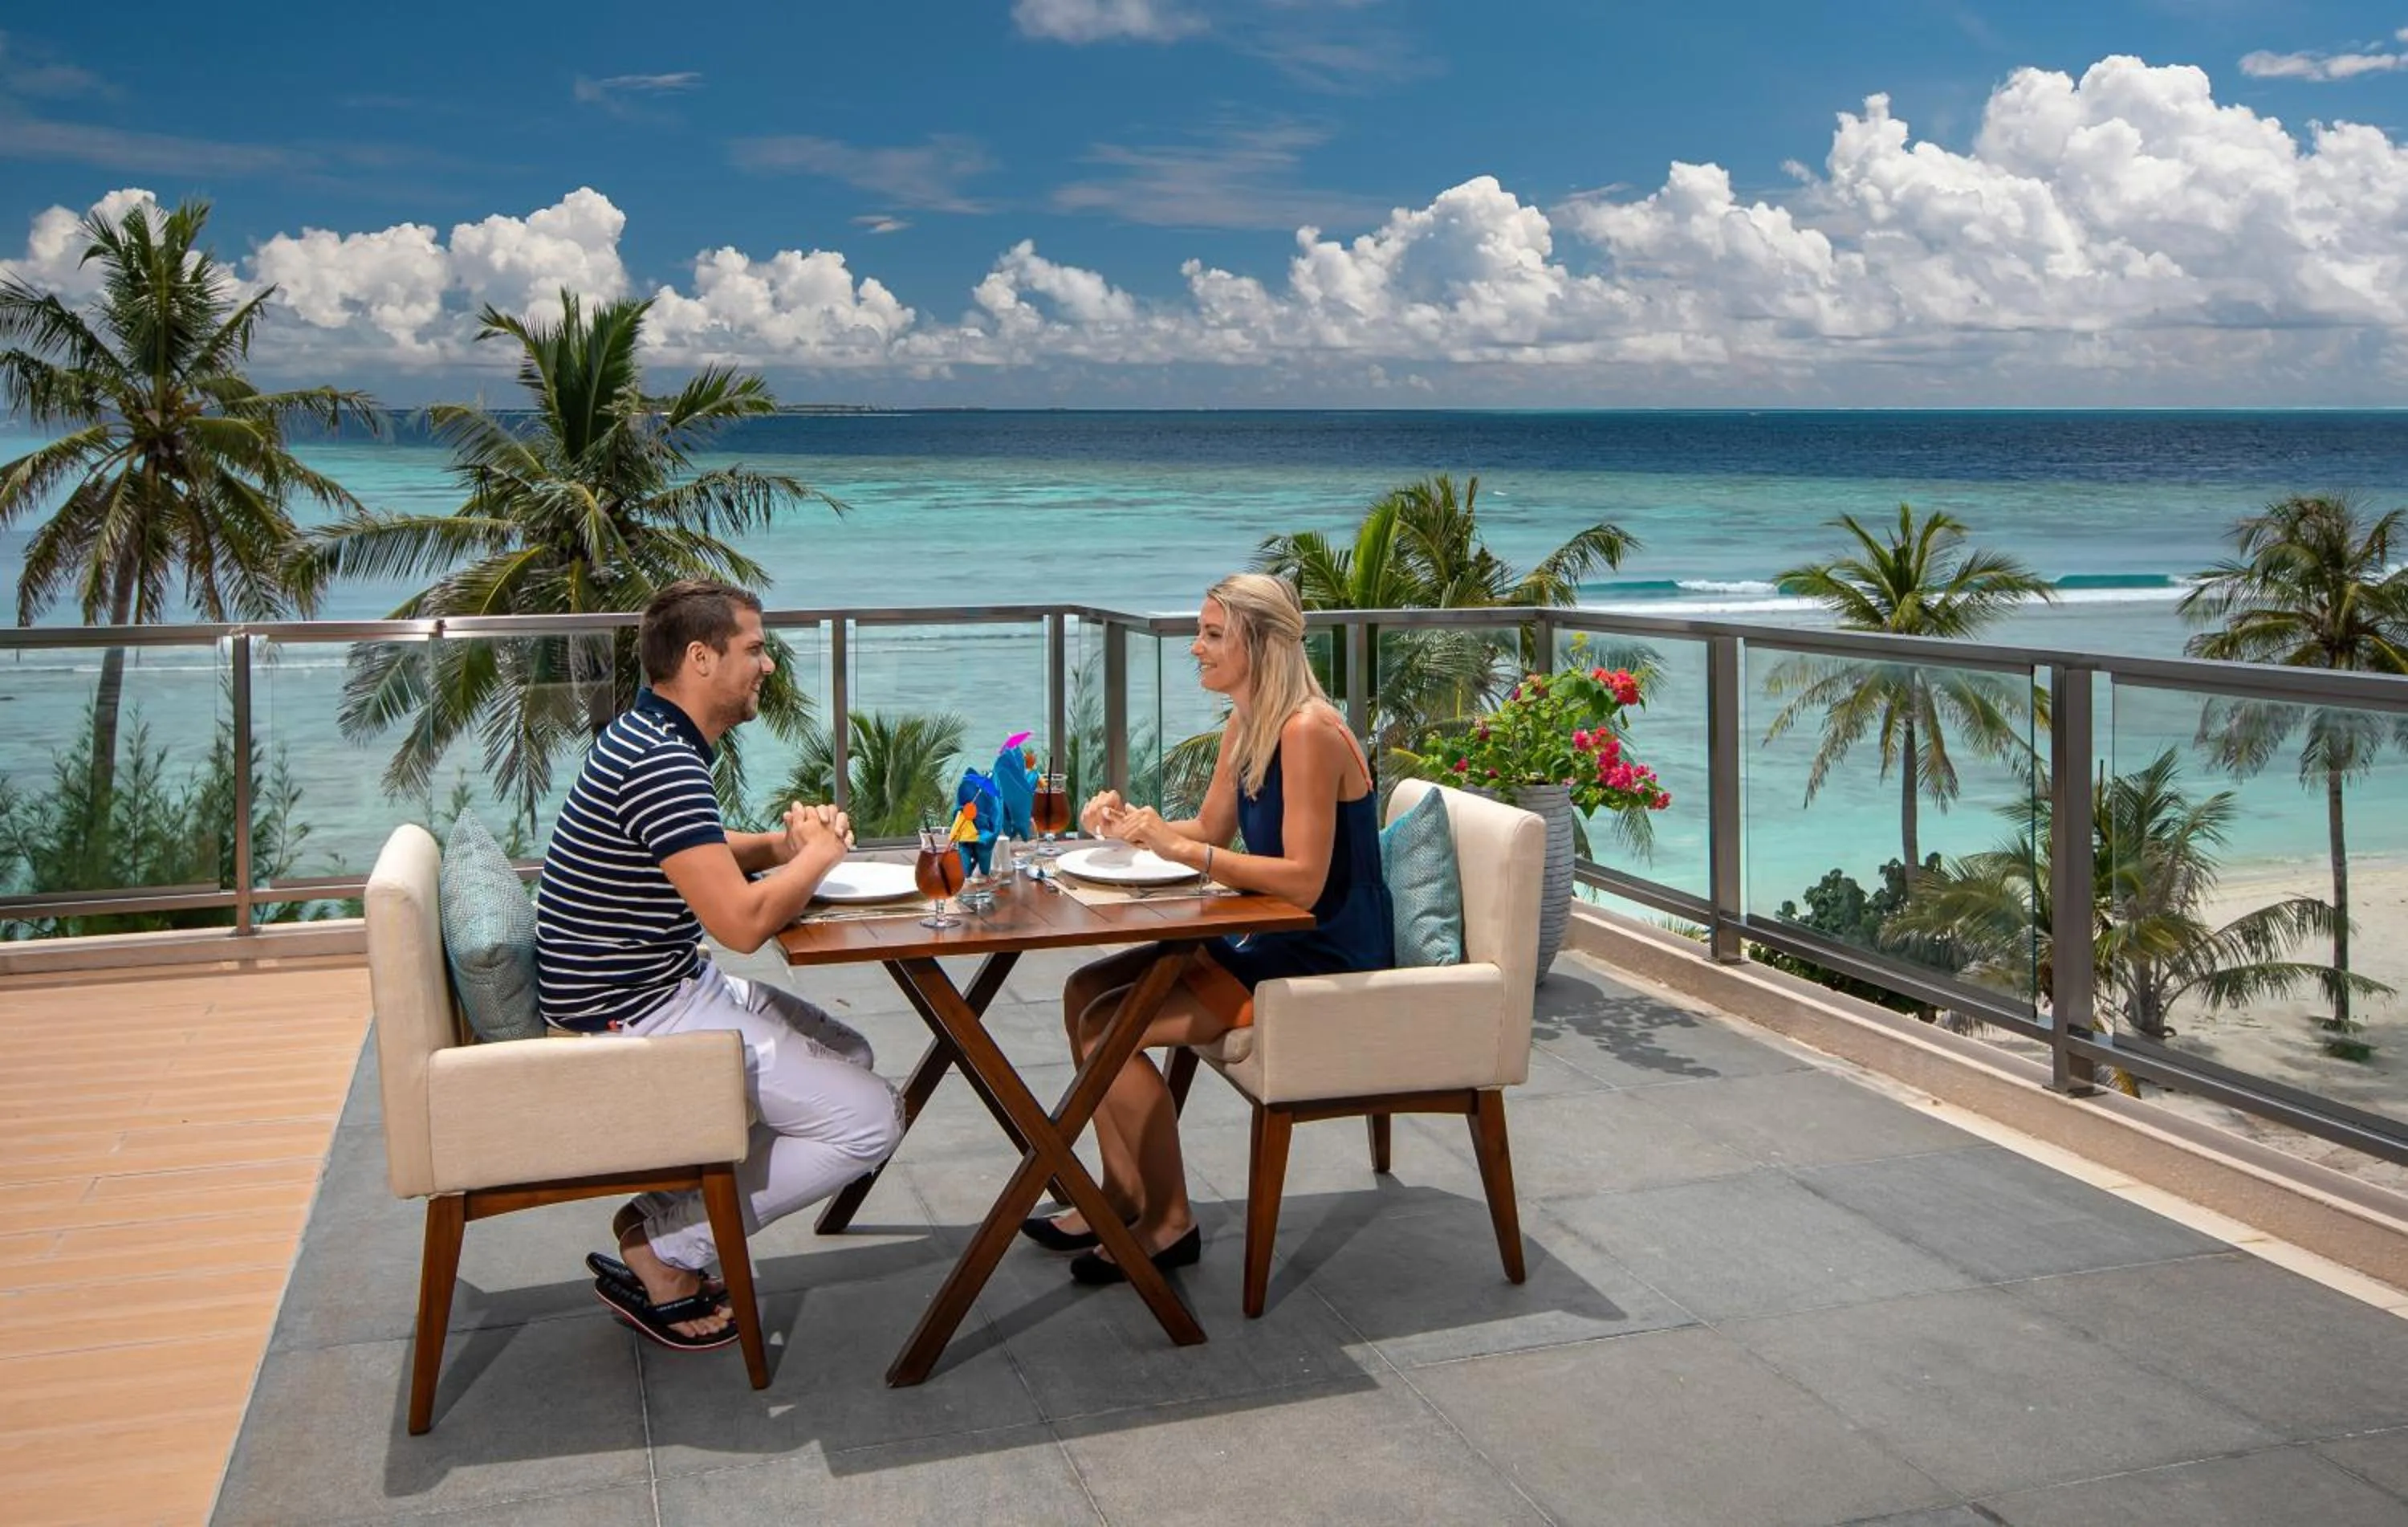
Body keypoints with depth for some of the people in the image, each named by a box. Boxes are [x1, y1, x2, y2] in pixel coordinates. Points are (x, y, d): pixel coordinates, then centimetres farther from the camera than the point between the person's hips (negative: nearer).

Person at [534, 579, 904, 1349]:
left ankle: (663, 1210, 15)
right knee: (869, 1118, -9)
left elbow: (700, 858, 26)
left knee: (847, 1053, 18)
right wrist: (819, 853, -10)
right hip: (634, 1020, -11)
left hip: (665, 989, 11)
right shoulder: (661, 762, -24)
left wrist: (783, 844, 5)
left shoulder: (651, 739, 9)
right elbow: (743, 922, -30)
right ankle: (663, 1254, 1)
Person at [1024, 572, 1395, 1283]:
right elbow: (1211, 831, 15)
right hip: (1270, 940, 10)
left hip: (1327, 956, -10)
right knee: (1084, 992, 5)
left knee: (1107, 1025, -16)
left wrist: (1178, 847, -28)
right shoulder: (1244, 727, 7)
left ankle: (1170, 1224, 1)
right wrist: (1132, 823, -4)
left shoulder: (1308, 732, -23)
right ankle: (1124, 1193, 14)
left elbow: (1303, 880, -27)